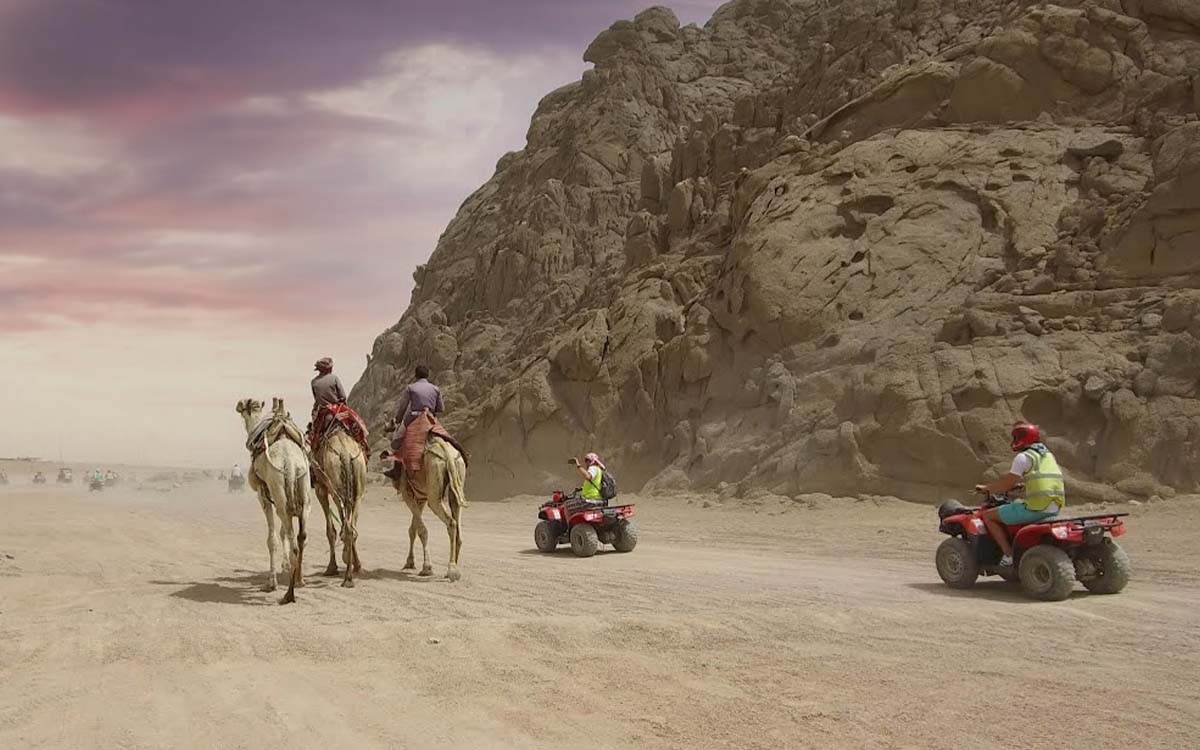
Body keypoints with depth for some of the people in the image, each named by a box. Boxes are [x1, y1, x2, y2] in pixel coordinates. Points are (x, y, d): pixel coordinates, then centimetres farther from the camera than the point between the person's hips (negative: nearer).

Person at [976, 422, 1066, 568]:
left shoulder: (1023, 457, -6)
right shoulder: (1048, 455, 19)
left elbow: (1008, 483, -7)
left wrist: (986, 488, 7)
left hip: (1036, 507, -9)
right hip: (1055, 508, 9)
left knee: (988, 516, 2)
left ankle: (1009, 555, -3)